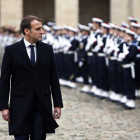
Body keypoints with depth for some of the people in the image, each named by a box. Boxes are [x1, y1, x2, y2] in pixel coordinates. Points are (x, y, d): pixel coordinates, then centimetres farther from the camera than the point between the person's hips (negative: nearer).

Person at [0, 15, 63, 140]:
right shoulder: (11, 50, -1)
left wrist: (58, 104, 5)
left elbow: (54, 78, 9)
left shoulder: (47, 49, 7)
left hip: (43, 106, 2)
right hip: (21, 105, -2)